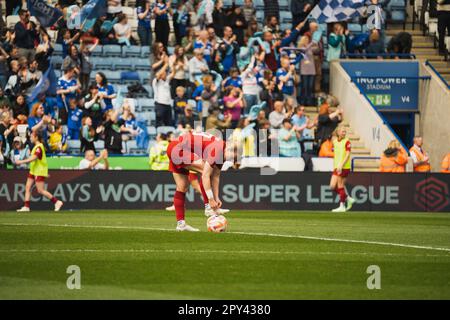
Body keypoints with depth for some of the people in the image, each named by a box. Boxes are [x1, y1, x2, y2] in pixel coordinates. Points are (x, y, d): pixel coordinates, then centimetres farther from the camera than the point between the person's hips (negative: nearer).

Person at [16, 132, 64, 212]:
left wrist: (21, 162, -29)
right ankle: (26, 207, 3)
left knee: (41, 190, -9)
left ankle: (57, 202, -1)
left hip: (39, 172, -10)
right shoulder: (36, 147, 14)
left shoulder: (39, 147, -18)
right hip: (33, 171, 10)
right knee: (27, 187, 3)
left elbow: (33, 158, -28)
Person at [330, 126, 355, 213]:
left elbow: (348, 155, -15)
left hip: (344, 167, -7)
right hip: (337, 167, 7)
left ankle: (342, 206, 2)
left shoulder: (347, 142, -8)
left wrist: (341, 165, -24)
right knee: (332, 186, 2)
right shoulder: (335, 142, 12)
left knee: (340, 186, -6)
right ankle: (348, 199, 17)